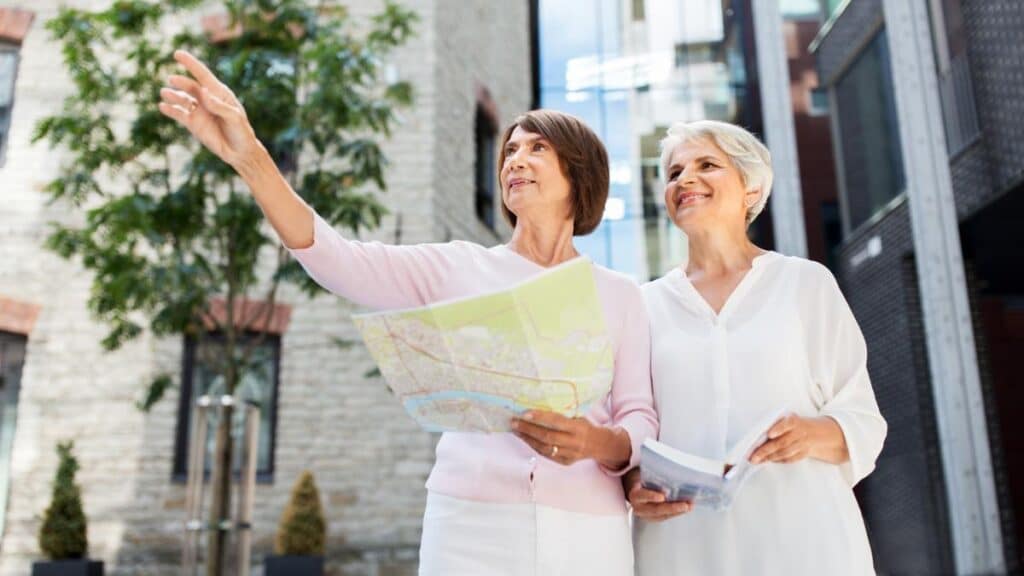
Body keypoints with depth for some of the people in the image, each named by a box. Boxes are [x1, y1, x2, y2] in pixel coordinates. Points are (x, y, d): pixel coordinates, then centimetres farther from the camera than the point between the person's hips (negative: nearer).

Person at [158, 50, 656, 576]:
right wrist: (250, 157, -21)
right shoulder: (458, 268, 5)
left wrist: (594, 442, -20)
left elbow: (640, 422, 2)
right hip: (470, 526, 0)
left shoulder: (619, 295, 8)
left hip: (586, 533, 1)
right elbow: (339, 261, -9)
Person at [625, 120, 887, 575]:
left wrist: (814, 434, -17)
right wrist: (633, 484, -10)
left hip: (800, 536, -1)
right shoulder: (648, 304, 9)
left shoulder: (807, 282, 5)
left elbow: (862, 419, 4)